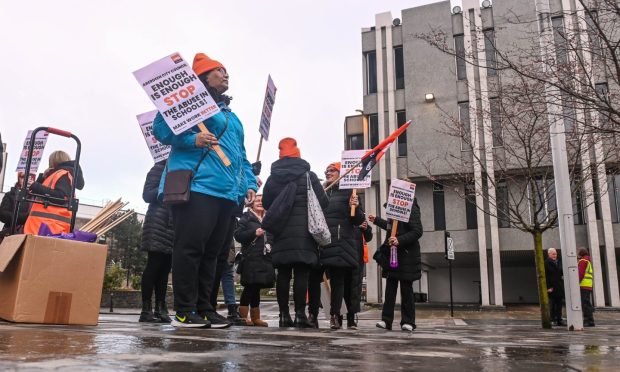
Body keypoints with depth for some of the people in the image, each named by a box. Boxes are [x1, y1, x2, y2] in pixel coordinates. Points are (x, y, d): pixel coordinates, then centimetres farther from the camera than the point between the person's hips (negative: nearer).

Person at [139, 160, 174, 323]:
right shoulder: (160, 168, 4)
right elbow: (147, 195, -4)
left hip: (174, 225, 6)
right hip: (158, 224, -6)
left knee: (165, 267, 3)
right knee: (154, 265, -8)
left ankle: (160, 308, 5)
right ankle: (146, 310, -5)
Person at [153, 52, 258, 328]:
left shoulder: (232, 116, 28)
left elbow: (241, 156, 29)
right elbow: (161, 127, -5)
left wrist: (249, 182, 15)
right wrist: (191, 139, -19)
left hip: (227, 192, 8)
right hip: (197, 186, -8)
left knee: (211, 252, 8)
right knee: (190, 247, -10)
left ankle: (204, 309, 14)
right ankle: (184, 311, -2)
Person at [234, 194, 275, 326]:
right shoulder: (246, 218, 5)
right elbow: (238, 235, -5)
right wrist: (254, 233, -14)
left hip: (265, 259, 5)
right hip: (250, 259, -5)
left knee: (256, 289, 9)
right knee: (249, 288, -9)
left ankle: (256, 317, 13)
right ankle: (243, 316, -5)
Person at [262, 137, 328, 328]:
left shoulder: (272, 178, 10)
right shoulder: (309, 175, 1)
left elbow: (265, 203, 16)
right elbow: (323, 202, -2)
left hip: (280, 232, 3)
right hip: (304, 232, -3)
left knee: (283, 274, 5)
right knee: (301, 273, -3)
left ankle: (284, 314, 5)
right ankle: (300, 314, -6)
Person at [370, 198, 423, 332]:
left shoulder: (411, 208, -13)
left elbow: (417, 231, -19)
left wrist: (400, 240, -28)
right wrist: (376, 220, 34)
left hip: (406, 256, -8)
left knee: (406, 289, 2)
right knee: (390, 288, 6)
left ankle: (408, 322, 12)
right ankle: (387, 320, 10)